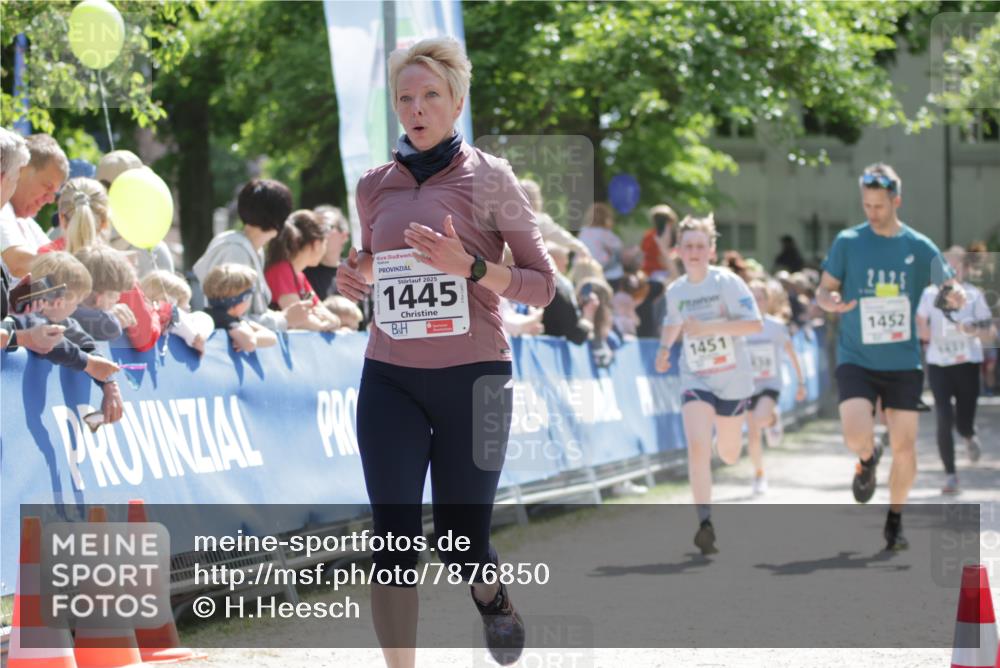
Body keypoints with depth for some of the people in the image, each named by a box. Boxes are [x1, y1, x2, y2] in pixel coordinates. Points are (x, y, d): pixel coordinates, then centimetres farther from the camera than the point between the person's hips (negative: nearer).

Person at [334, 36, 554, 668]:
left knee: (462, 547, 5)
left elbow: (543, 285, -3)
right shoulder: (376, 186, 8)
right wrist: (357, 278, 1)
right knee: (394, 543, -9)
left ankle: (493, 596, 41)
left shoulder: (488, 177, -2)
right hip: (390, 381, 3)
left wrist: (470, 266, -19)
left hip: (472, 378, -2)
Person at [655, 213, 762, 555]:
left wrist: (706, 327, -26)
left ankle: (726, 435, 53)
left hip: (733, 379, -1)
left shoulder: (727, 282, -11)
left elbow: (755, 323, -21)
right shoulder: (675, 290, 3)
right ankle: (705, 522, -20)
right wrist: (664, 348, 8)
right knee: (697, 446, -21)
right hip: (695, 379, 2)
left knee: (728, 454, 14)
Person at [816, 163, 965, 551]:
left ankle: (895, 522, 20)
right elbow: (824, 291, 6)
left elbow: (953, 292, 6)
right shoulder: (848, 242, -1)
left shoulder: (920, 247, 1)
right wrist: (831, 302, -18)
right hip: (856, 360, -1)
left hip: (903, 363, 1)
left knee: (904, 446, -1)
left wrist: (955, 297, -18)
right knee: (856, 435, -20)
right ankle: (868, 459, 17)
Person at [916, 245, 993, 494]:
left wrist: (973, 330, -20)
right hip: (938, 364, 0)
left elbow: (988, 330, -1)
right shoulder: (930, 294, 1)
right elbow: (920, 326, 13)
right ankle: (950, 476, -3)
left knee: (963, 424, 0)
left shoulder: (974, 295, -1)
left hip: (968, 363, 0)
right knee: (944, 420, -12)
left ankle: (970, 438, 39)